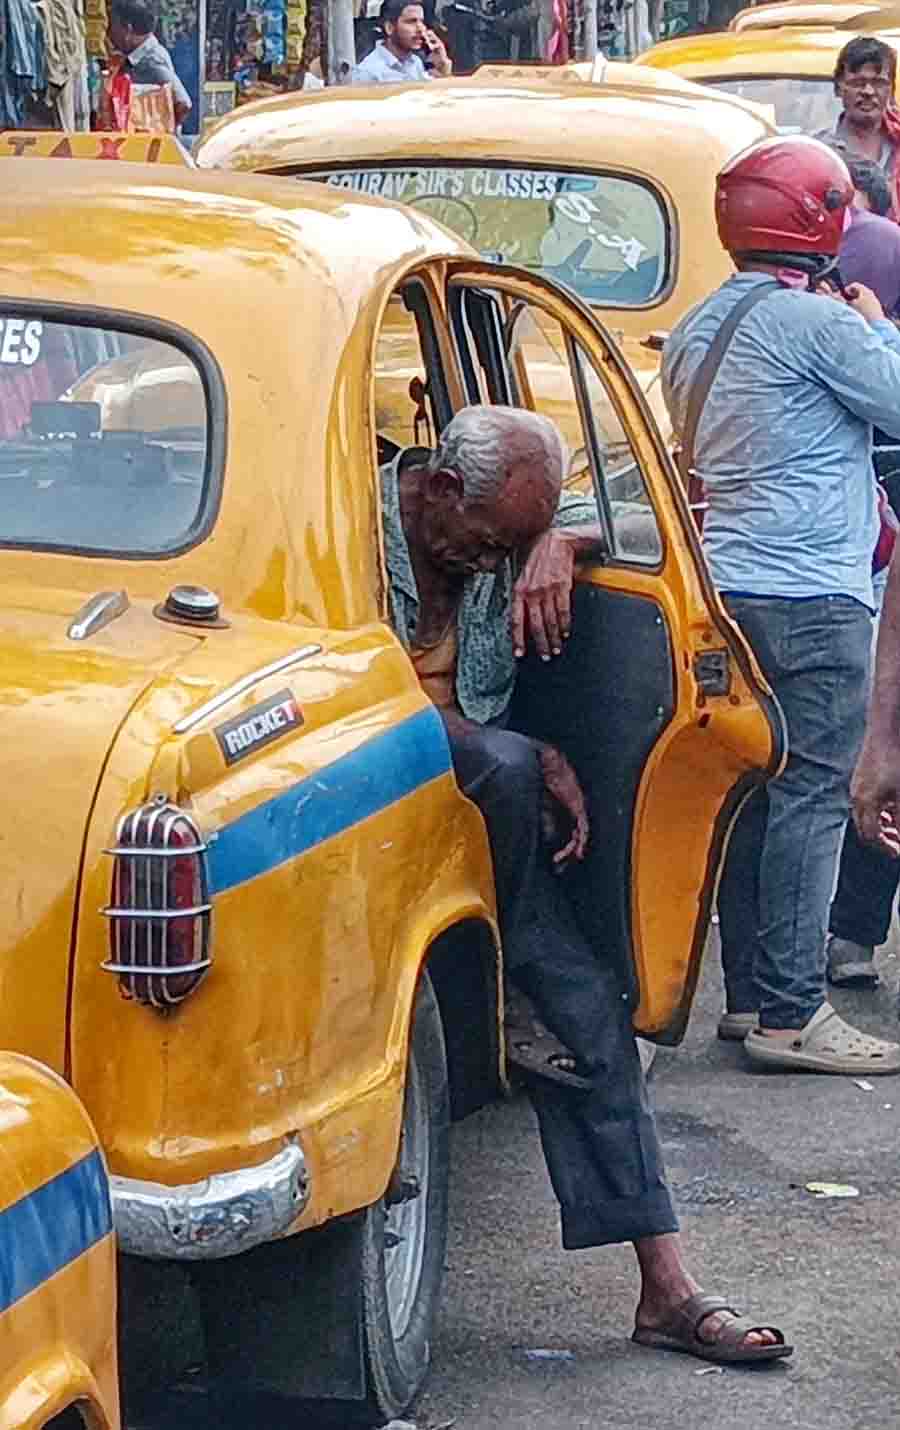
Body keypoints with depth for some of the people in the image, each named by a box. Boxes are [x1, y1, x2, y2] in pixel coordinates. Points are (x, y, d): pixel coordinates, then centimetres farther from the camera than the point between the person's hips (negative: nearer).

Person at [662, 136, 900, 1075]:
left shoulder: (696, 330, 14)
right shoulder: (816, 322, -13)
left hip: (722, 586, 9)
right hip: (810, 594, -9)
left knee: (749, 793, 12)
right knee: (812, 797, -7)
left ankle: (748, 993, 16)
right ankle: (790, 1013, -10)